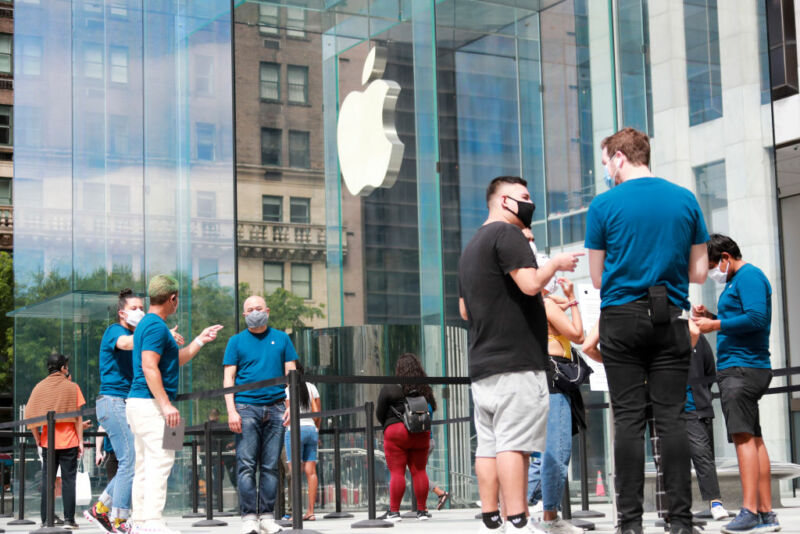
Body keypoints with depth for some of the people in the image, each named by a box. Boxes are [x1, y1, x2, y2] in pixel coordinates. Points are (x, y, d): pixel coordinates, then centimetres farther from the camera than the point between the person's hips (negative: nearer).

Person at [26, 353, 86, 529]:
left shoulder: (39, 388, 5)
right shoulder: (72, 387, -1)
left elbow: (29, 416, 0)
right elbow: (78, 417, -3)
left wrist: (37, 439, 9)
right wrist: (81, 442, 0)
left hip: (47, 442, 2)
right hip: (69, 442, -2)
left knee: (47, 480, 7)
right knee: (68, 480, 1)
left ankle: (46, 520, 6)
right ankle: (69, 519, -2)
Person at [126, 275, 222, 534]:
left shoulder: (148, 324, 20)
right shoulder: (156, 326, -12)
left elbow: (175, 361, 29)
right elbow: (149, 367, -21)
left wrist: (201, 340, 28)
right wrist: (166, 405, -24)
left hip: (140, 403, 11)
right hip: (150, 404, -11)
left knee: (144, 464, 11)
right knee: (160, 461, -14)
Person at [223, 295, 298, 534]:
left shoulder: (281, 339, 13)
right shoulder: (237, 341, 9)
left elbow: (291, 374, 11)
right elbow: (228, 378, 5)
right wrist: (231, 410, -7)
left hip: (275, 408, 2)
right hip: (246, 408, -1)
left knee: (271, 465, 1)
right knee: (247, 464, -7)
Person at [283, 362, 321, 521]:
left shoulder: (289, 389, -3)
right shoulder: (311, 387, 11)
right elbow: (317, 413, 10)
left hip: (296, 430, -5)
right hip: (311, 429, 5)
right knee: (311, 471, 3)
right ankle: (311, 511, 1)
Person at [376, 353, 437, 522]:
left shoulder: (389, 388, -5)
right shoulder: (424, 389, 6)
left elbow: (379, 413, 0)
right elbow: (432, 408, 14)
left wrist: (387, 426, 18)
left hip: (396, 432, -3)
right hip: (421, 433, 4)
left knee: (397, 472, -2)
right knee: (419, 471, 8)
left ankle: (394, 511, -4)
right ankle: (422, 510, 10)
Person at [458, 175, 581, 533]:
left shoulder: (471, 246, 24)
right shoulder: (507, 234, -6)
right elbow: (530, 281, -20)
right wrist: (556, 264, -1)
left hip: (482, 363, 9)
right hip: (515, 360, -9)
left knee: (488, 444, 5)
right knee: (514, 443, -12)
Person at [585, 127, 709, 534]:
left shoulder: (604, 205, -1)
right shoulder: (686, 200, 7)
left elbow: (597, 278, 3)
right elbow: (699, 272, 9)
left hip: (622, 317, -2)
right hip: (669, 318, 2)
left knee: (628, 417, -1)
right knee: (671, 416, 2)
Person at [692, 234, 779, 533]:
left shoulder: (748, 276, -9)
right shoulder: (735, 281, 21)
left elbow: (757, 318, -21)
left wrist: (716, 325, -15)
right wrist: (712, 317, 11)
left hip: (743, 367, -11)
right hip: (736, 367, 11)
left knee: (743, 436, -15)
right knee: (753, 438, 8)